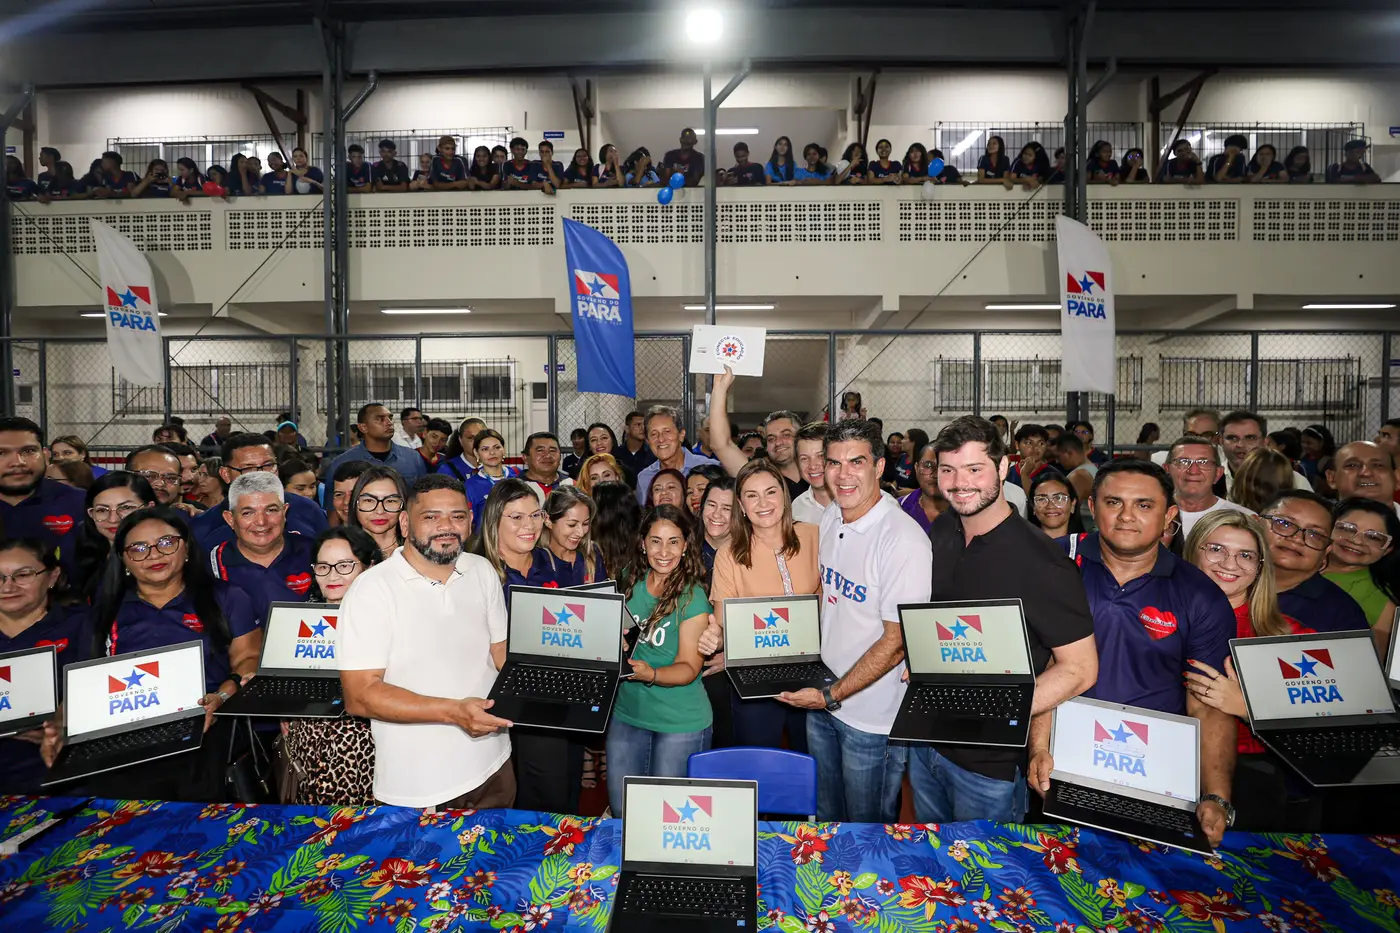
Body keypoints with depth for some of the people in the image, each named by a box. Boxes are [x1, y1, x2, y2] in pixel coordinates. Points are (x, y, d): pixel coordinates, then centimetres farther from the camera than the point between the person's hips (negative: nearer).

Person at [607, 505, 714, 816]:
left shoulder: (692, 597, -14)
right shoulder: (631, 584, 0)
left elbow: (689, 667, -16)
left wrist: (650, 674, -32)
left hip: (680, 723, -4)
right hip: (627, 712, 5)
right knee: (621, 809, 16)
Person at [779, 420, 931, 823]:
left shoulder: (904, 539, -23)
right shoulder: (830, 520, 1)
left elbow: (896, 642, -21)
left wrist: (833, 696, -19)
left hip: (872, 715, -6)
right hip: (822, 699, 7)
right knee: (826, 819, 25)